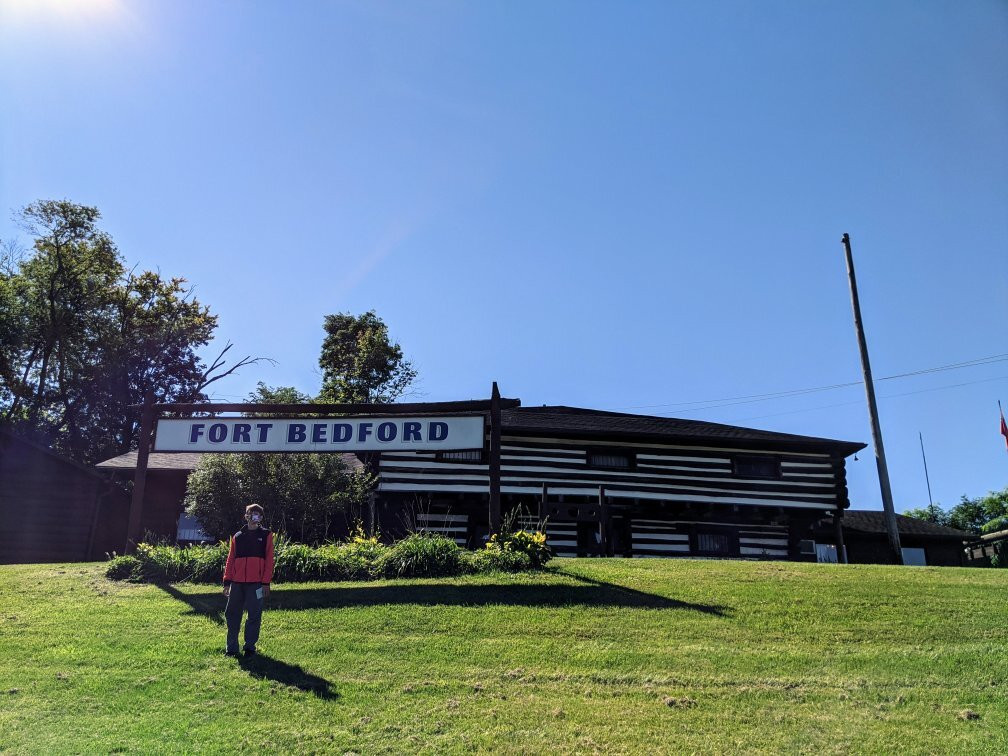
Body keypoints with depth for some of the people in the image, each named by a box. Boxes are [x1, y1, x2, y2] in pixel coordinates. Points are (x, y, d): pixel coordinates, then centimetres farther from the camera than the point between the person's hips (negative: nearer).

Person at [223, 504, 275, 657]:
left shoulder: (266, 535, 4)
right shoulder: (237, 537, 13)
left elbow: (269, 560, -1)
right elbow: (230, 560, 13)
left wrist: (266, 582, -7)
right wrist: (227, 581, 6)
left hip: (256, 583, -3)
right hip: (237, 583, 3)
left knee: (254, 616, 0)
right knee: (232, 614, 6)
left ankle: (250, 646, 12)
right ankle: (232, 647, 17)